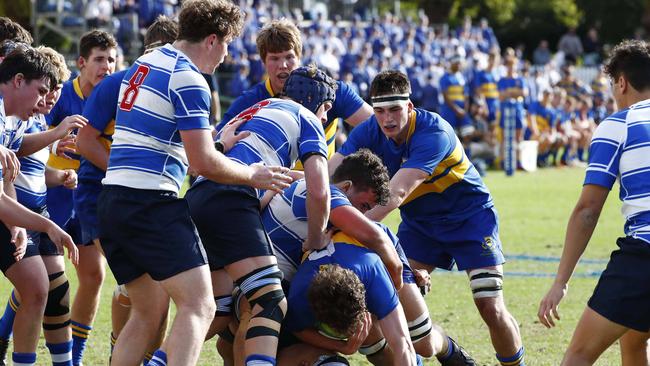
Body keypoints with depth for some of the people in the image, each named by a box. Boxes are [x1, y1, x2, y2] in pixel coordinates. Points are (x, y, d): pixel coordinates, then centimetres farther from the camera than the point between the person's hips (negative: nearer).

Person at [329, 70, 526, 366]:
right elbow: (330, 174, -24)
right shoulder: (368, 133, -14)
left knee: (492, 310, -12)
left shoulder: (434, 133, -32)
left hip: (470, 217, -5)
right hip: (419, 223, 5)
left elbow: (396, 193, -43)